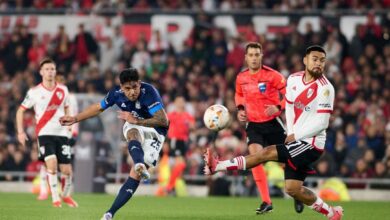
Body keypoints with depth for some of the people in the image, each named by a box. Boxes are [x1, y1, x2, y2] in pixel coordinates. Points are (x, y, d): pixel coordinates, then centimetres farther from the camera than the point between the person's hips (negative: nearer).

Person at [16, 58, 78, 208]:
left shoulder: (63, 90, 5)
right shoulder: (34, 92, -3)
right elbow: (21, 111, 5)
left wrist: (68, 124, 10)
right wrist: (20, 132, -3)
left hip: (61, 133, 3)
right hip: (44, 133, -3)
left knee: (67, 170, 1)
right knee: (52, 163, -22)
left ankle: (66, 195, 27)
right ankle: (55, 198, -10)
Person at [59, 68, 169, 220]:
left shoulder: (149, 93, -30)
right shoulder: (116, 94, -15)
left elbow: (164, 121, -35)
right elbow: (98, 108, 6)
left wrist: (136, 121, -36)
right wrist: (75, 119, 11)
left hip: (154, 131, -3)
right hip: (133, 127, 3)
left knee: (135, 176, -15)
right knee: (133, 134, -38)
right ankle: (139, 165, -68)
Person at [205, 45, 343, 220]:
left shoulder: (325, 88, -16)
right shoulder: (293, 80, 5)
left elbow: (322, 123, -18)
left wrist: (296, 136, -12)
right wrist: (291, 133, 4)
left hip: (311, 144, -8)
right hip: (296, 140, 8)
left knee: (267, 153, -16)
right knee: (292, 189, 6)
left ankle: (217, 166, -14)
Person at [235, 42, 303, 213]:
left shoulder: (272, 75, -13)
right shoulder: (241, 78, 0)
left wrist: (278, 107, -24)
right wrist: (240, 109, 5)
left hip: (272, 123, -2)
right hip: (253, 124, 2)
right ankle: (266, 202, -16)